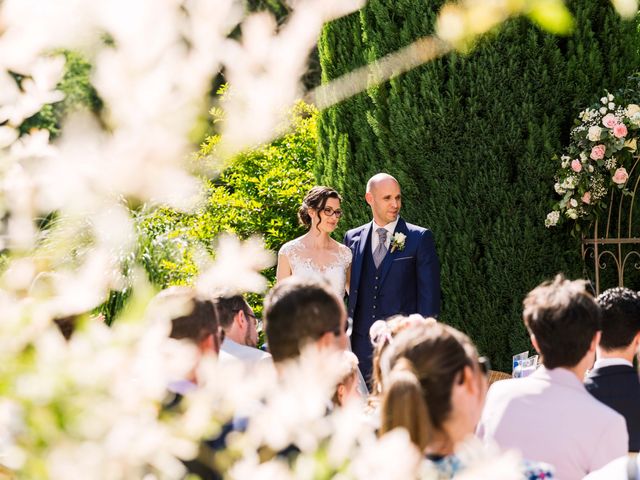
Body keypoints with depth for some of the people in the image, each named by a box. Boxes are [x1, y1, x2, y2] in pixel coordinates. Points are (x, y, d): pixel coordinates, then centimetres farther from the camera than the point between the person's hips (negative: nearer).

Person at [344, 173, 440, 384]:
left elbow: (429, 293, -1)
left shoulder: (419, 238, 0)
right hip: (362, 342, 3)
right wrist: (345, 334, 10)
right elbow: (350, 289, 15)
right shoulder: (352, 238, 10)